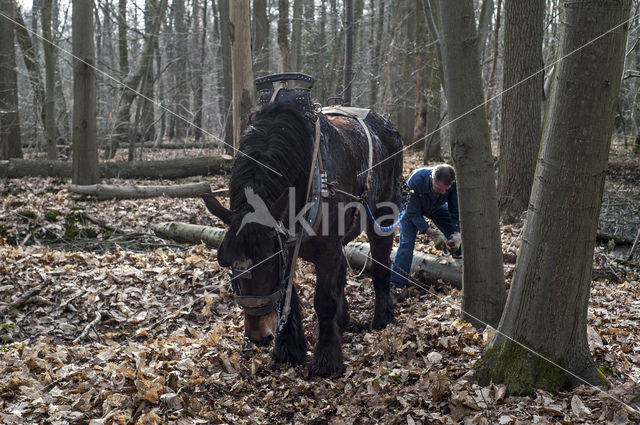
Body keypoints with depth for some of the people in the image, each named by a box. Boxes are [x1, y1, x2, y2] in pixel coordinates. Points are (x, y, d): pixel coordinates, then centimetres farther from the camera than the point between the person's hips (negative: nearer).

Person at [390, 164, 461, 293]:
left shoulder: (453, 184, -33)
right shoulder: (415, 181, -43)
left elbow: (456, 211, -19)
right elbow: (413, 213, -34)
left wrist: (457, 235, -34)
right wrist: (432, 233, -43)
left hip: (437, 207, 4)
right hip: (412, 207, -4)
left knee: (459, 233, -5)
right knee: (407, 242, -18)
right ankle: (395, 284, -18)